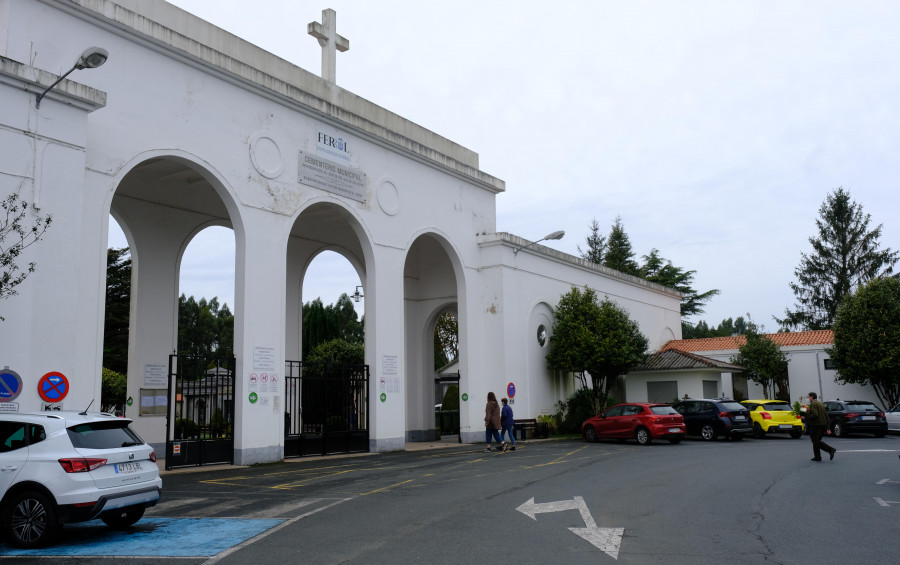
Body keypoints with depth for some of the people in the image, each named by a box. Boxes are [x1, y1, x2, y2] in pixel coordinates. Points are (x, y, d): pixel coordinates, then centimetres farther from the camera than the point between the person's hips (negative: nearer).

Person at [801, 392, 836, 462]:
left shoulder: (813, 403, -9)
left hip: (816, 425, -10)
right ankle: (817, 457, 14)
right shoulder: (821, 404, 20)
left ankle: (830, 449, -20)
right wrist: (827, 428, 20)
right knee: (816, 441, 15)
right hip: (823, 425, 10)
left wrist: (805, 417, -14)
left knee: (815, 441, -9)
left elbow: (814, 414, -24)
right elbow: (826, 416, 19)